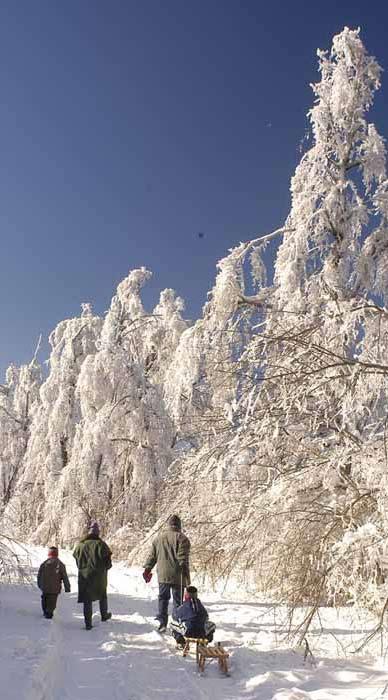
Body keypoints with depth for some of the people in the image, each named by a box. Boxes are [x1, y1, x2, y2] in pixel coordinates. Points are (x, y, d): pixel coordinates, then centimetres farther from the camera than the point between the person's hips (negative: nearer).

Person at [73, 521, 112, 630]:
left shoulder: (80, 545, 1)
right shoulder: (100, 544, -12)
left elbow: (77, 559, 9)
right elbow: (107, 560, -13)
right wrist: (105, 567, 9)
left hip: (84, 575, 2)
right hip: (99, 576, -2)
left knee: (87, 599, 7)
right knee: (102, 596, 22)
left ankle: (88, 623, 5)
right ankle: (104, 615, 35)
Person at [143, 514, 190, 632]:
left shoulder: (158, 538, 9)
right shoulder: (182, 538, -7)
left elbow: (152, 556, 13)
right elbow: (183, 558, -13)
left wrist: (147, 569, 23)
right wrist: (186, 575, -12)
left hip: (163, 575, 4)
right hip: (177, 575, -3)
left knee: (162, 599, 13)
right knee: (177, 600, 6)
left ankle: (162, 622, 6)